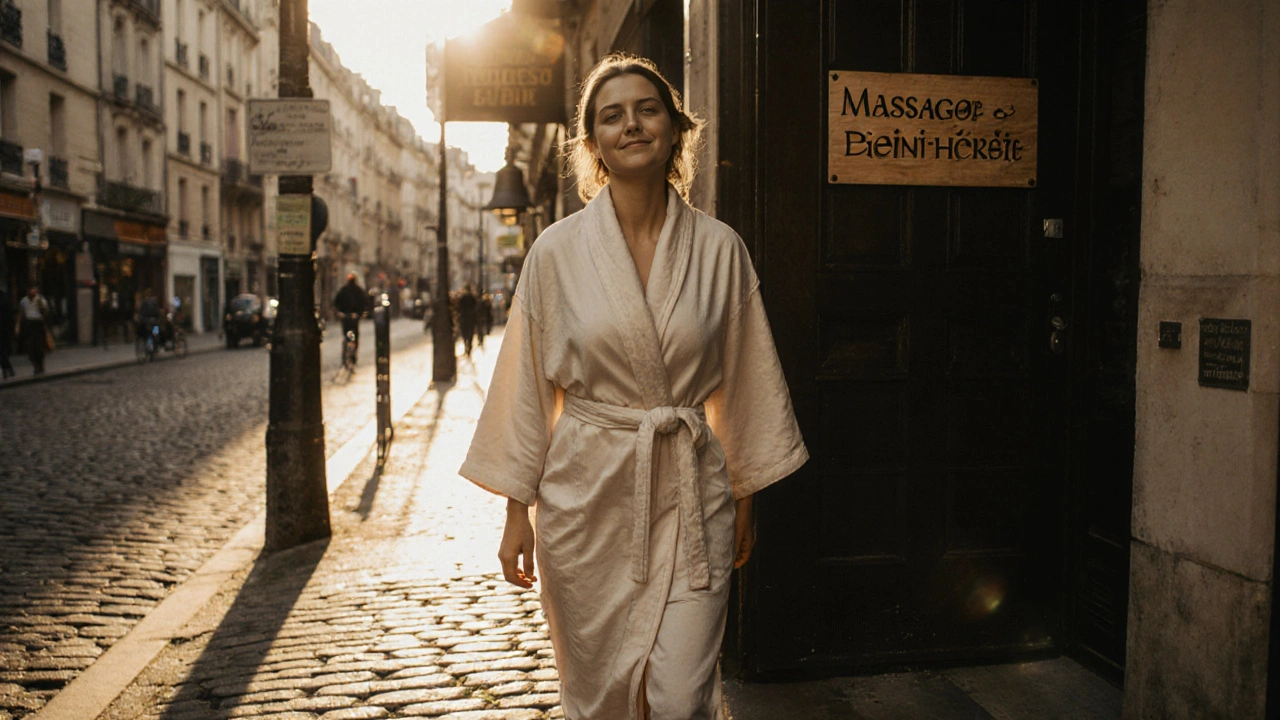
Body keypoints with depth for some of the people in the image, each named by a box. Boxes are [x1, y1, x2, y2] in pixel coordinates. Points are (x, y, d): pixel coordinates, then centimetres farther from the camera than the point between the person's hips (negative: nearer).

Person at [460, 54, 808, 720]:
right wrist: (517, 513, 2)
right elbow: (528, 387, 2)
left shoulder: (720, 249, 0)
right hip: (588, 493, 0)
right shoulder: (557, 252, -2)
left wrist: (745, 500, 9)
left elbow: (744, 384, 6)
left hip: (690, 496, 0)